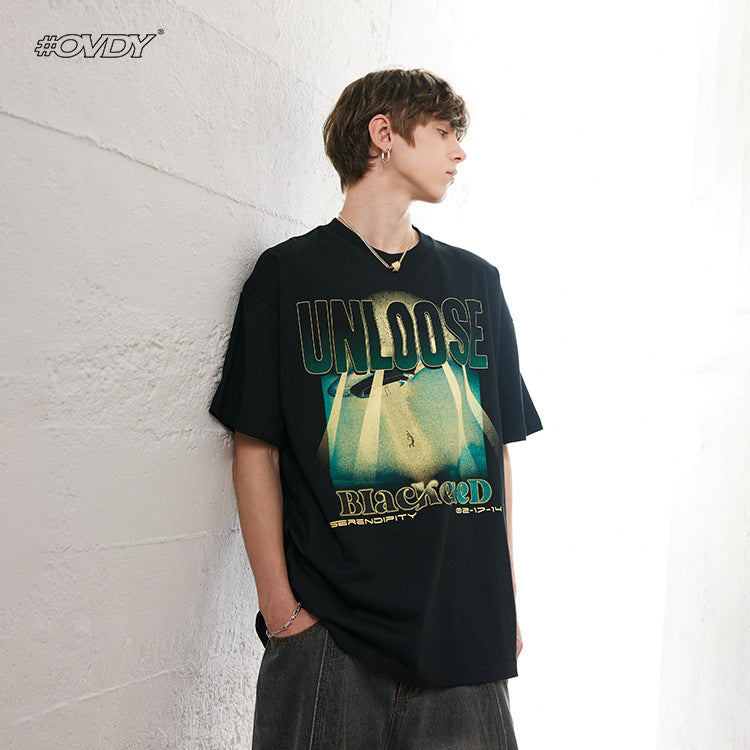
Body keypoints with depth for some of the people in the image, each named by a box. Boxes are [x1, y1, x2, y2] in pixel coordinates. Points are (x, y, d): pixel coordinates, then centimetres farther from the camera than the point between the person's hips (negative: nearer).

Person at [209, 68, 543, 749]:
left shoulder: (476, 282, 11)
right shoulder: (288, 275, 0)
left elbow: (499, 449, 11)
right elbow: (255, 449, -2)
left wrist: (508, 601, 8)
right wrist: (280, 608, -8)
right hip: (328, 628, -3)